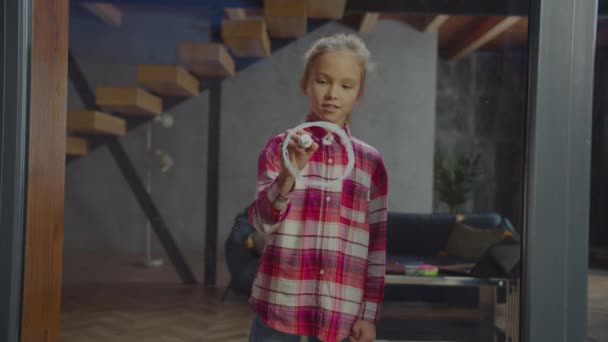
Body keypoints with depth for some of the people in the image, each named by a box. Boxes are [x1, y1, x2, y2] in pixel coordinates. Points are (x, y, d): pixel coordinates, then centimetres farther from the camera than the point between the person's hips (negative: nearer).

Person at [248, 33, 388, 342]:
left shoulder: (371, 161, 4)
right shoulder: (279, 147, -1)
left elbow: (377, 243, 6)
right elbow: (261, 222, -11)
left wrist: (370, 313, 3)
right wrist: (289, 173, -28)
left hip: (342, 313, 2)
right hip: (279, 304, -1)